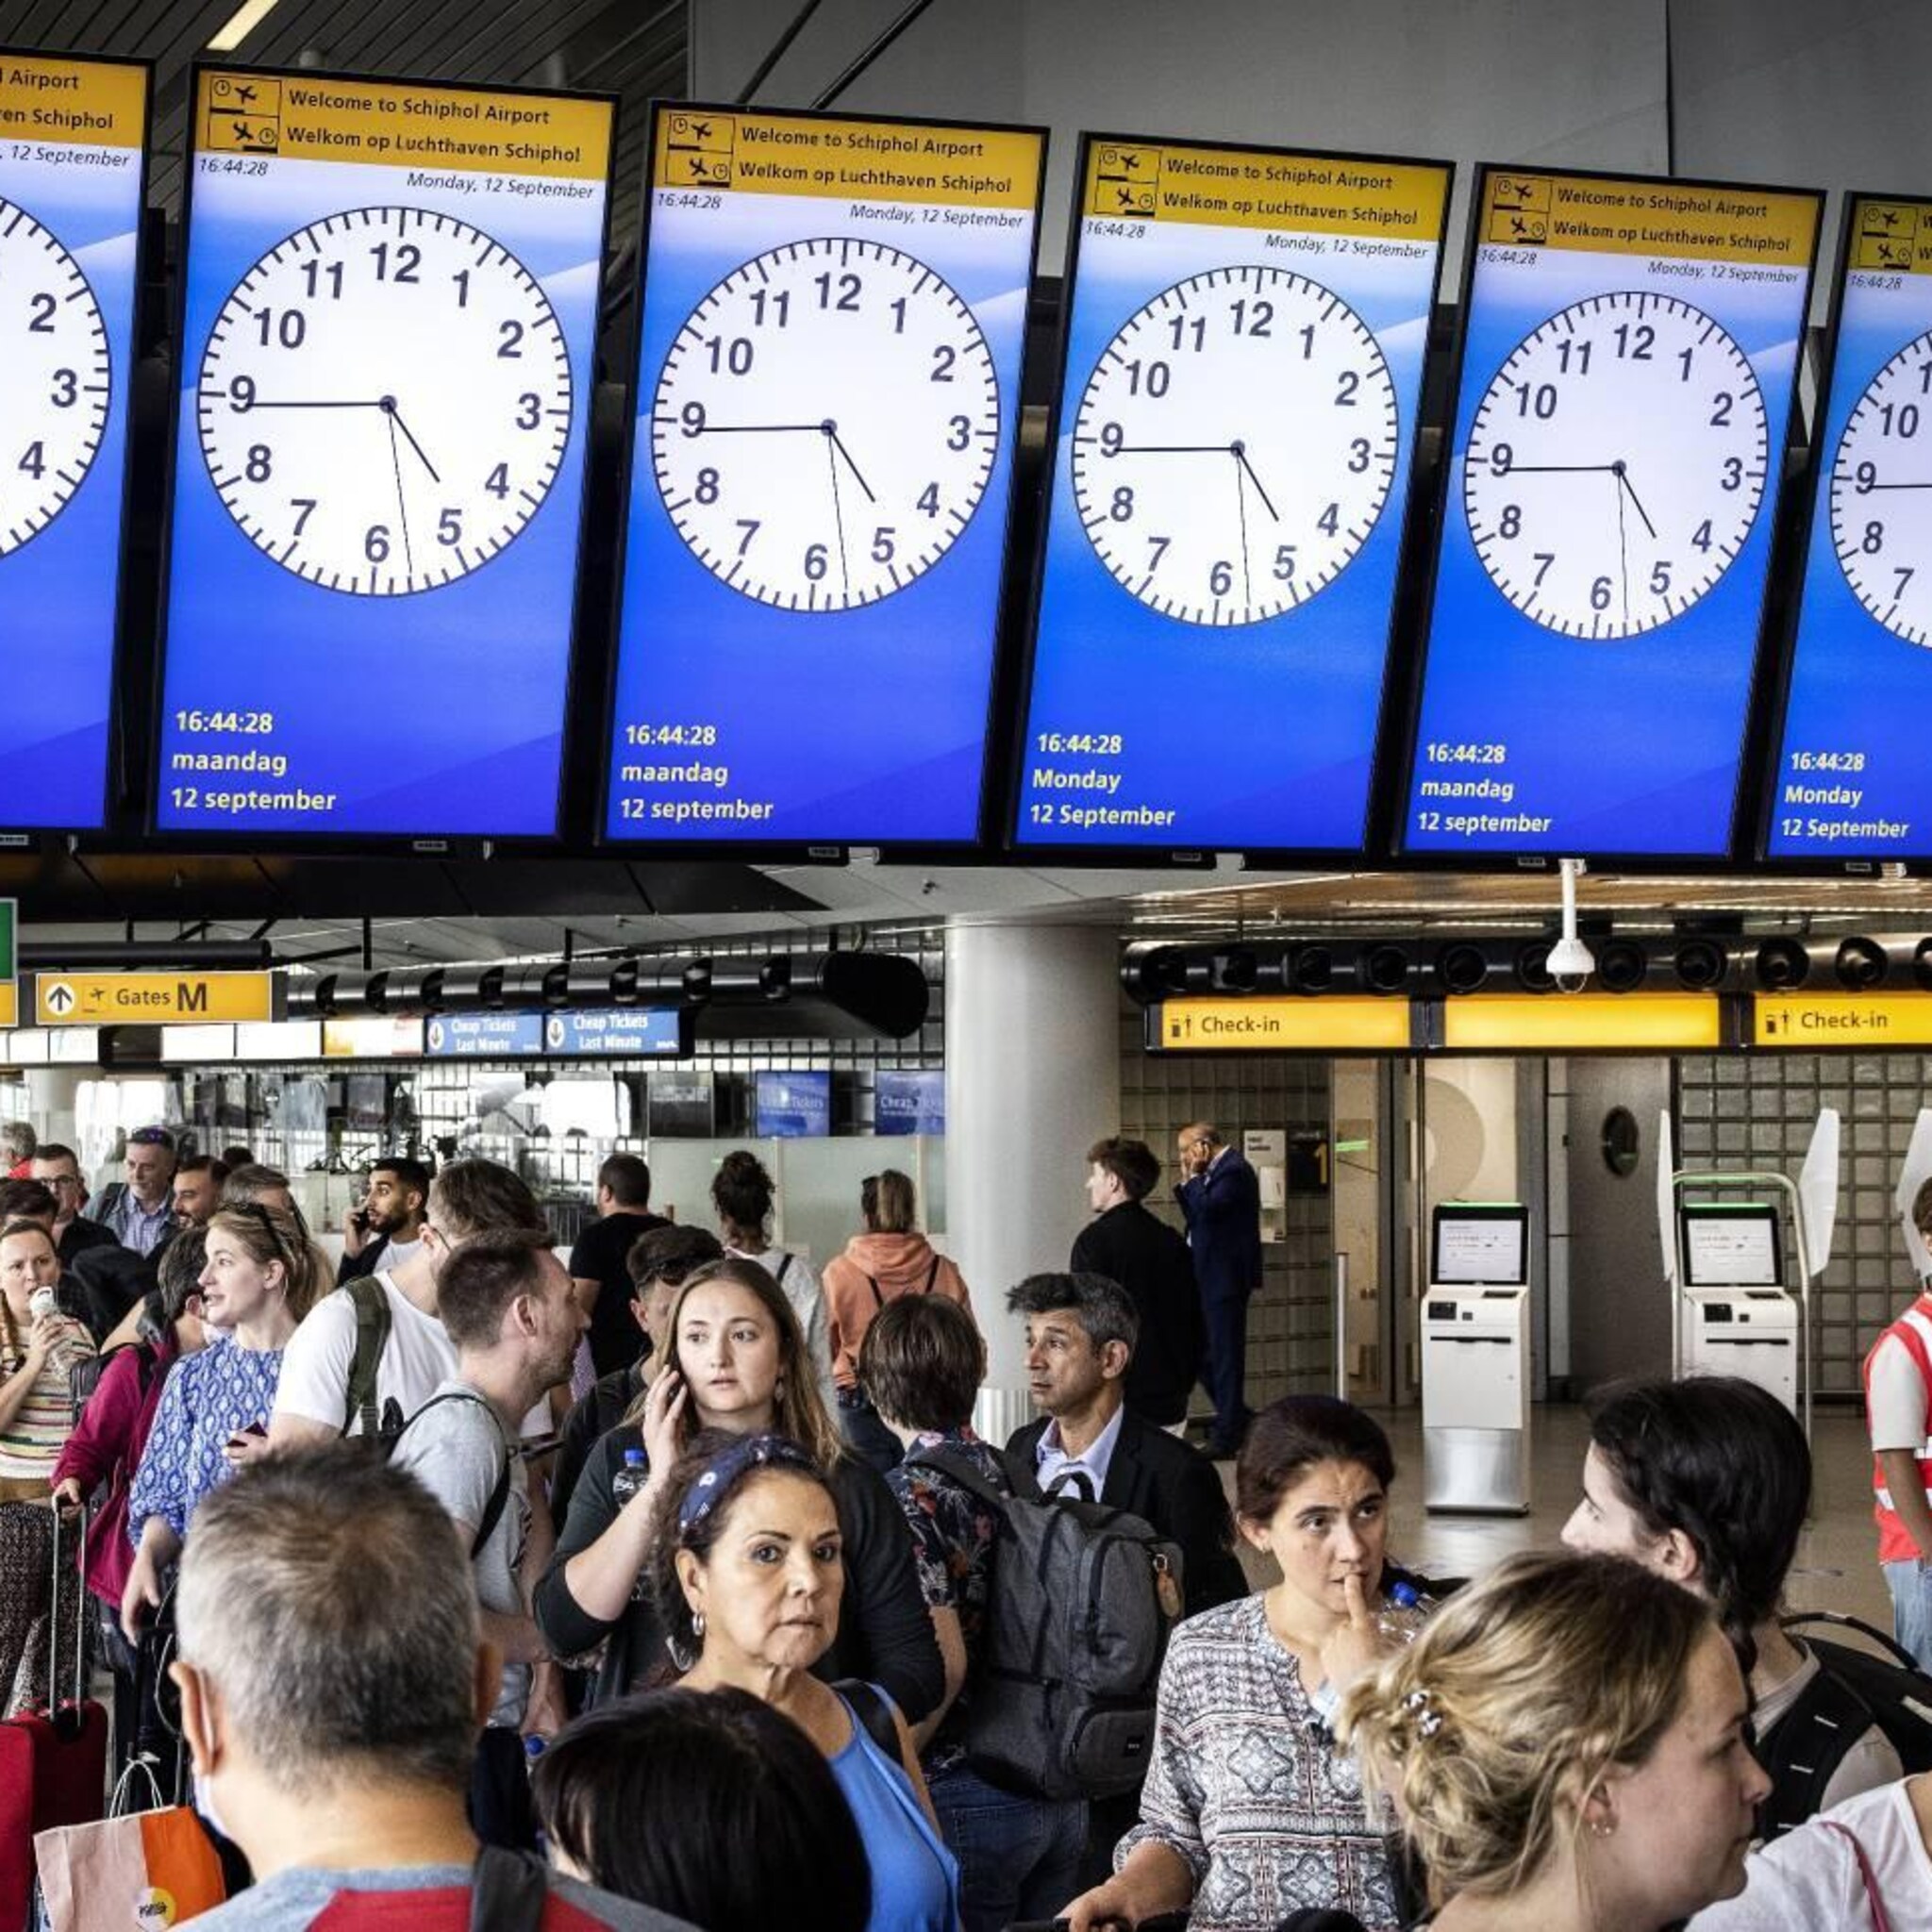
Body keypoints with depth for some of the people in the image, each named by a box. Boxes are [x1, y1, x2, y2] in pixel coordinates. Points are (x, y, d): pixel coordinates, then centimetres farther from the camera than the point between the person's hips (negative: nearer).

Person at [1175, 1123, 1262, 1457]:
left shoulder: (1234, 1170, -14)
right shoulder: (1216, 1171, 16)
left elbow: (1207, 1209, -27)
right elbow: (1196, 1218, 18)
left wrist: (1192, 1180, -12)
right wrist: (1187, 1183, 7)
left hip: (1226, 1279, -10)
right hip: (1209, 1279, 10)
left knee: (1223, 1353, -5)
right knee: (1203, 1352, 14)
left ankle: (1227, 1433, 1)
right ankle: (1235, 1419, 24)